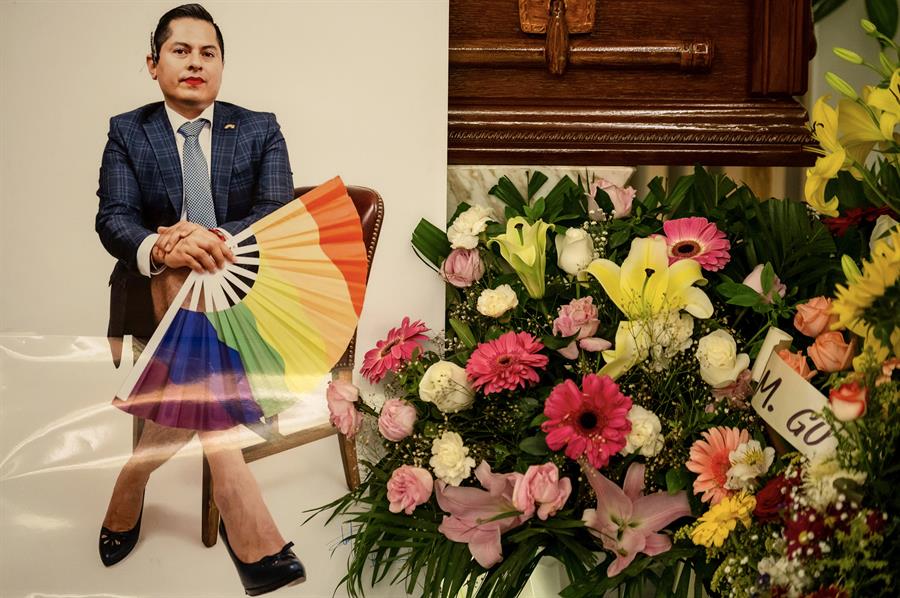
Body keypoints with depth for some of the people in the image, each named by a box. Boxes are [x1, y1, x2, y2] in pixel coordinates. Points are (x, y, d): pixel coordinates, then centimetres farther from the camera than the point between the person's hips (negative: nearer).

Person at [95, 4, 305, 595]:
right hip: (151, 290, 0)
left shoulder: (260, 130, 8)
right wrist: (160, 248, -32)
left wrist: (214, 239, -30)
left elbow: (277, 212, -6)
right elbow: (113, 220, -6)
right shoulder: (127, 132, 9)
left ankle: (128, 497, -19)